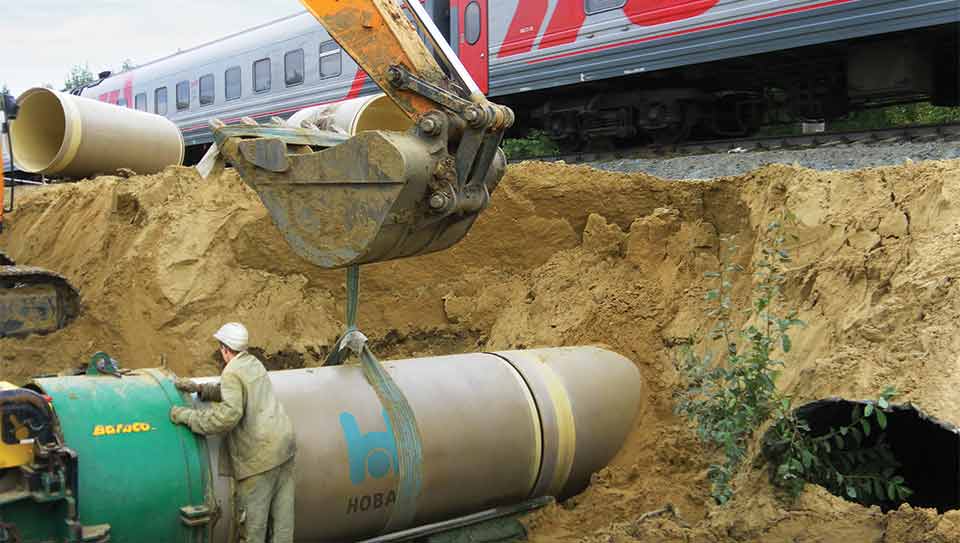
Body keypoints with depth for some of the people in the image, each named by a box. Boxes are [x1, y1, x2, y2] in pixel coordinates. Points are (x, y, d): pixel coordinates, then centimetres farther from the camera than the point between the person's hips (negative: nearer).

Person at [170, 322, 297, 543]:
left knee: (253, 511, 3)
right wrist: (200, 388, 14)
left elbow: (229, 414, -27)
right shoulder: (253, 363, 14)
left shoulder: (232, 373, -14)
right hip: (284, 443, 9)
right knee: (282, 508, 13)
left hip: (260, 453, -9)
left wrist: (187, 415, -19)